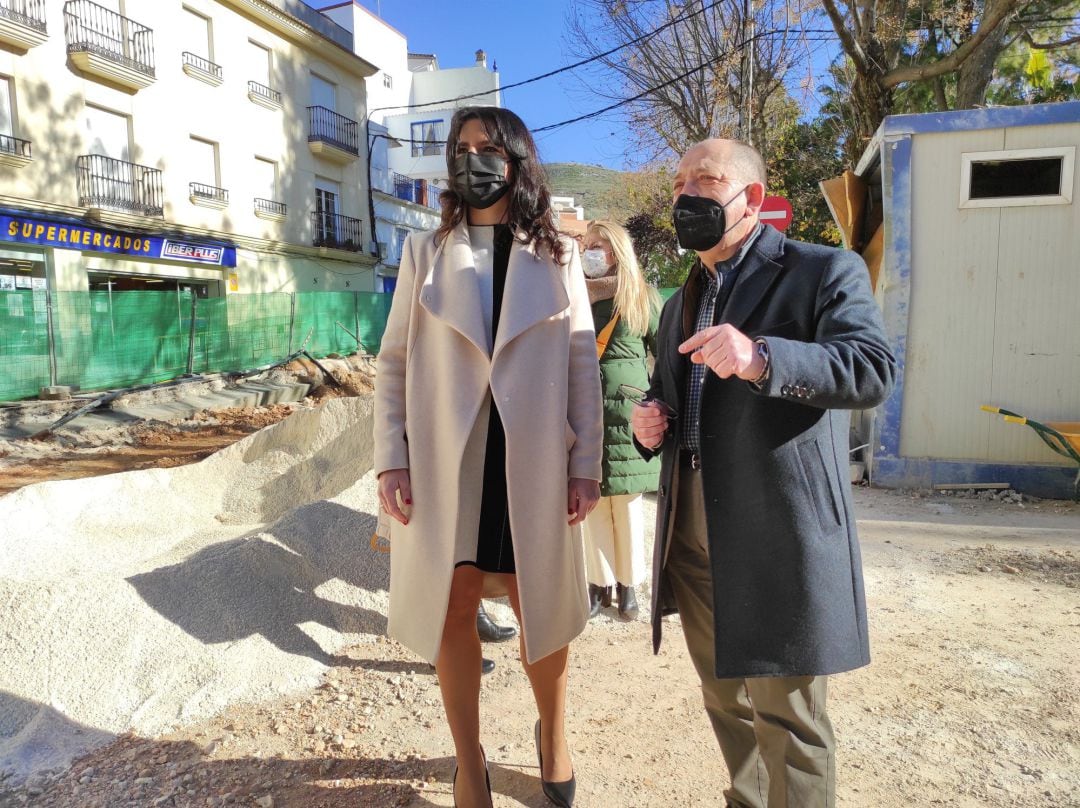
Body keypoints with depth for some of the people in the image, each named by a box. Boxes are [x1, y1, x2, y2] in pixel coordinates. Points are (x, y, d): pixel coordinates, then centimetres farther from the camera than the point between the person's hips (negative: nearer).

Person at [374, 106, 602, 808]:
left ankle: (553, 738, 39)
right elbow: (394, 361, 5)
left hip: (532, 462, 0)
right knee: (454, 607, 7)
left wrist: (586, 465, -2)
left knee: (542, 609, 9)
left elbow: (583, 365, 3)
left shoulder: (559, 256, 6)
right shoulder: (426, 254, 7)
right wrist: (390, 460, -3)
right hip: (444, 461, 1)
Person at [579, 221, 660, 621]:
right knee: (592, 501, 5)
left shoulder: (643, 297, 4)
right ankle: (600, 581, 18)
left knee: (628, 502, 4)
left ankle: (627, 583, 18)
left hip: (628, 410, -2)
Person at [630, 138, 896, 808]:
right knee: (727, 702, 22)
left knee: (787, 719, 4)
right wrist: (651, 423, 3)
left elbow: (874, 369, -18)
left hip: (779, 539, -7)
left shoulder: (825, 272, -3)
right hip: (693, 540, 7)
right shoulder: (680, 304, 18)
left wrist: (762, 358, -33)